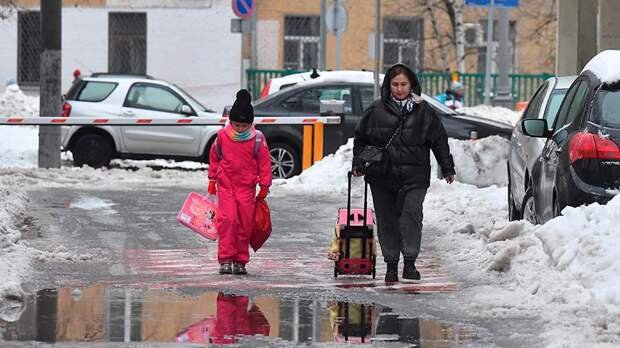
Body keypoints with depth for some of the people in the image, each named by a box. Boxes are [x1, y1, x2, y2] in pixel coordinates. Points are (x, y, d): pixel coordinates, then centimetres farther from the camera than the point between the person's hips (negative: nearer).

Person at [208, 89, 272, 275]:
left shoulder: (257, 139, -4)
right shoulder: (223, 136, -1)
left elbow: (264, 162, 3)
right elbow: (214, 157, 13)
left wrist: (264, 186, 3)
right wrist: (212, 179, 16)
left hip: (247, 188, 0)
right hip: (226, 185, 0)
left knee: (245, 224, 1)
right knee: (227, 219, -14)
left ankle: (241, 260, 11)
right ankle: (225, 259, -12)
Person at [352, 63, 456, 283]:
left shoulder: (424, 111, 5)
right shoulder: (376, 111, 4)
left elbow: (439, 141, 11)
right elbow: (360, 138, 14)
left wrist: (447, 168, 11)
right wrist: (358, 163, 6)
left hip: (415, 176, -1)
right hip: (382, 178, 1)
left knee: (411, 213, -17)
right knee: (387, 221, 6)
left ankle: (410, 262, -14)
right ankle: (391, 264, 16)